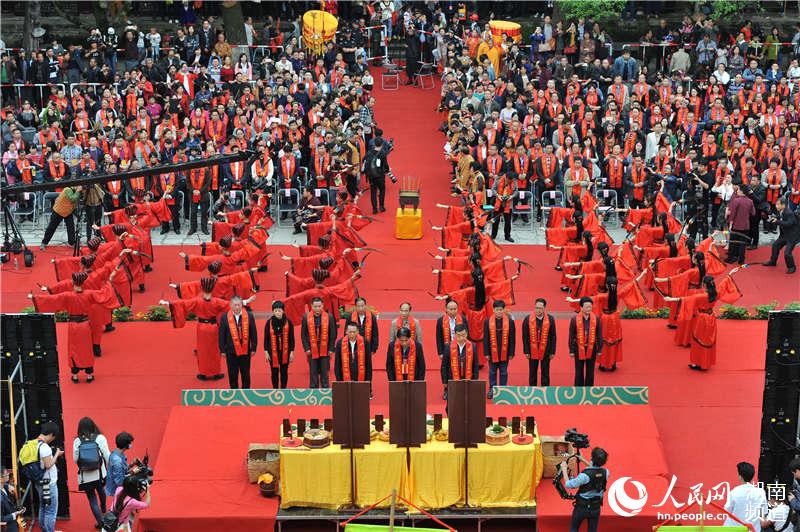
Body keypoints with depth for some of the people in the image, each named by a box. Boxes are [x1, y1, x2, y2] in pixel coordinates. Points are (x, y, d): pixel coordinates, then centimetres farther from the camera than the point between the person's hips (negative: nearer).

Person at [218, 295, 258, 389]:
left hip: (245, 350, 1)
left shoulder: (249, 316, -3)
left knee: (246, 375, 10)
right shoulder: (225, 317, -5)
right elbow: (221, 335, 0)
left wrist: (253, 348, 1)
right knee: (232, 375, 8)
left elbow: (254, 333, 2)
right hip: (231, 352, -1)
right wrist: (222, 350, -1)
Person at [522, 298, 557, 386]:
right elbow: (525, 337, 1)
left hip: (545, 351, 0)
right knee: (532, 374, 8)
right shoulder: (528, 319, -3)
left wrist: (552, 352, -3)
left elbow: (553, 337, 0)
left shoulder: (550, 319, -3)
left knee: (545, 374, 7)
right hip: (532, 351, 0)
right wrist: (526, 351, -3)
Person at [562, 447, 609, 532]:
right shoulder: (605, 473, -12)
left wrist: (564, 469, -7)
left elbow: (568, 485, -18)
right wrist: (583, 460, 20)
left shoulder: (585, 475, -29)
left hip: (582, 508, -4)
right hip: (596, 508, 4)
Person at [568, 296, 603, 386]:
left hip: (591, 348, 1)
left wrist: (599, 349, 3)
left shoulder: (596, 319, -5)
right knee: (579, 372, 7)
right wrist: (571, 351, -2)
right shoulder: (575, 319, -9)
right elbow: (571, 336, -3)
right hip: (579, 348, -1)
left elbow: (599, 335, 3)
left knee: (590, 372, 11)